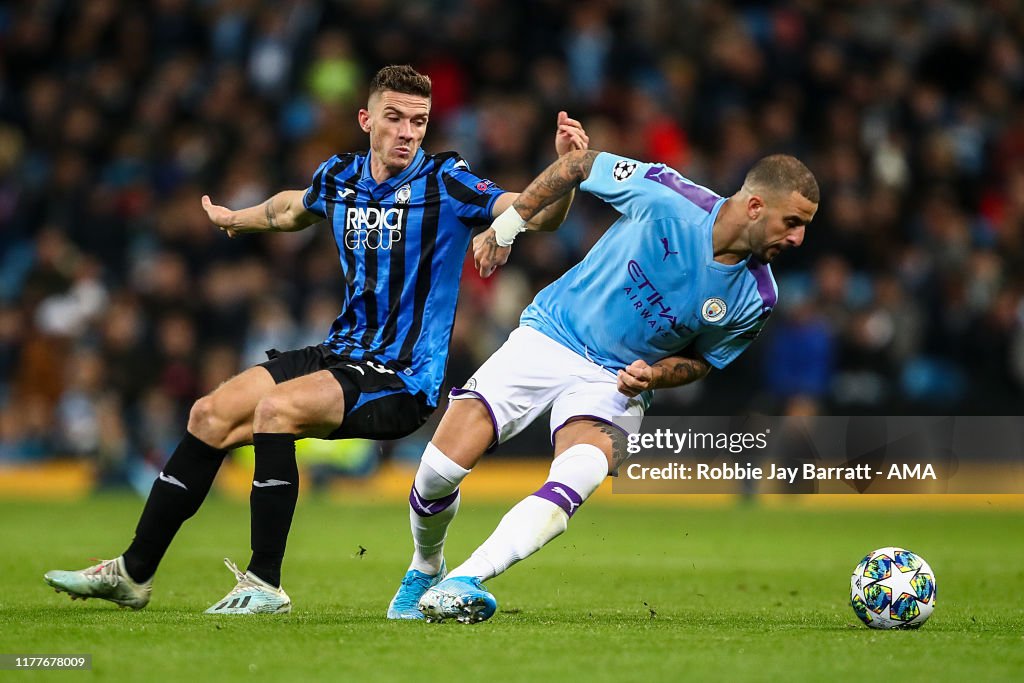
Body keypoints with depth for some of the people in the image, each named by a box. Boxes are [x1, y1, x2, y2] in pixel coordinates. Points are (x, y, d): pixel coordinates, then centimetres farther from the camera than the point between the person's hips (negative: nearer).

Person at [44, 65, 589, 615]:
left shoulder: (444, 183, -10)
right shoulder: (339, 177, 7)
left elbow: (537, 216, -19)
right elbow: (294, 207, 31)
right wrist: (237, 219, 48)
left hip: (403, 381, -7)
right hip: (341, 355, 7)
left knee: (275, 409, -29)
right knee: (210, 414, -2)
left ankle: (265, 585, -23)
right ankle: (133, 572, 8)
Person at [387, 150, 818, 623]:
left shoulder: (755, 298, -10)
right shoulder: (665, 197, -19)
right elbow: (580, 164, -3)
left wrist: (654, 375, -13)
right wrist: (506, 226, 1)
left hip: (616, 383, 1)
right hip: (548, 336, -1)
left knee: (582, 474, -33)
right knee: (440, 468, -12)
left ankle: (464, 582, -38)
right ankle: (424, 571, 20)